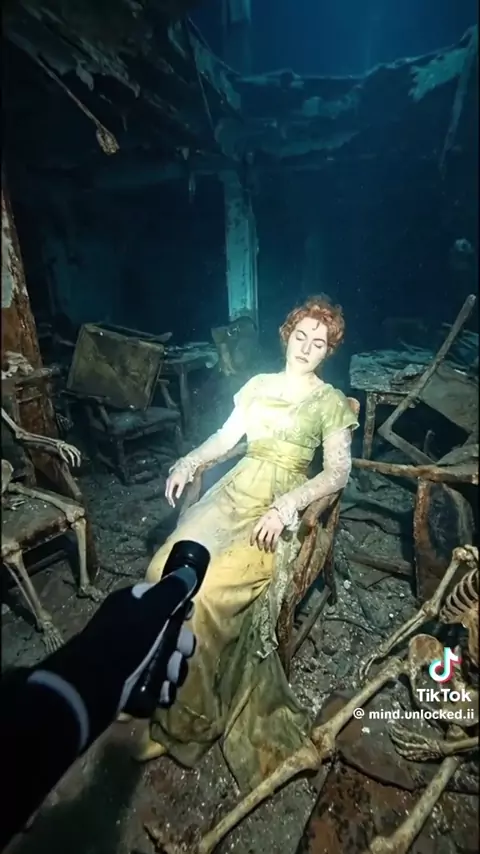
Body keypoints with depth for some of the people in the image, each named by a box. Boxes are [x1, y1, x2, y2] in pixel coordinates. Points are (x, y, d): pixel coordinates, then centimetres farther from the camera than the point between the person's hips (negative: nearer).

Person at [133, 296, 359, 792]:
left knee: (208, 594, -24)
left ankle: (186, 721, 2)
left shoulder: (331, 402, 5)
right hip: (235, 491, 5)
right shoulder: (259, 384, 18)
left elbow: (338, 473, -4)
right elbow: (227, 436, 17)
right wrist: (189, 461, -2)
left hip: (281, 506, -4)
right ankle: (169, 692, 3)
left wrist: (287, 504, -19)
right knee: (167, 573, -19)